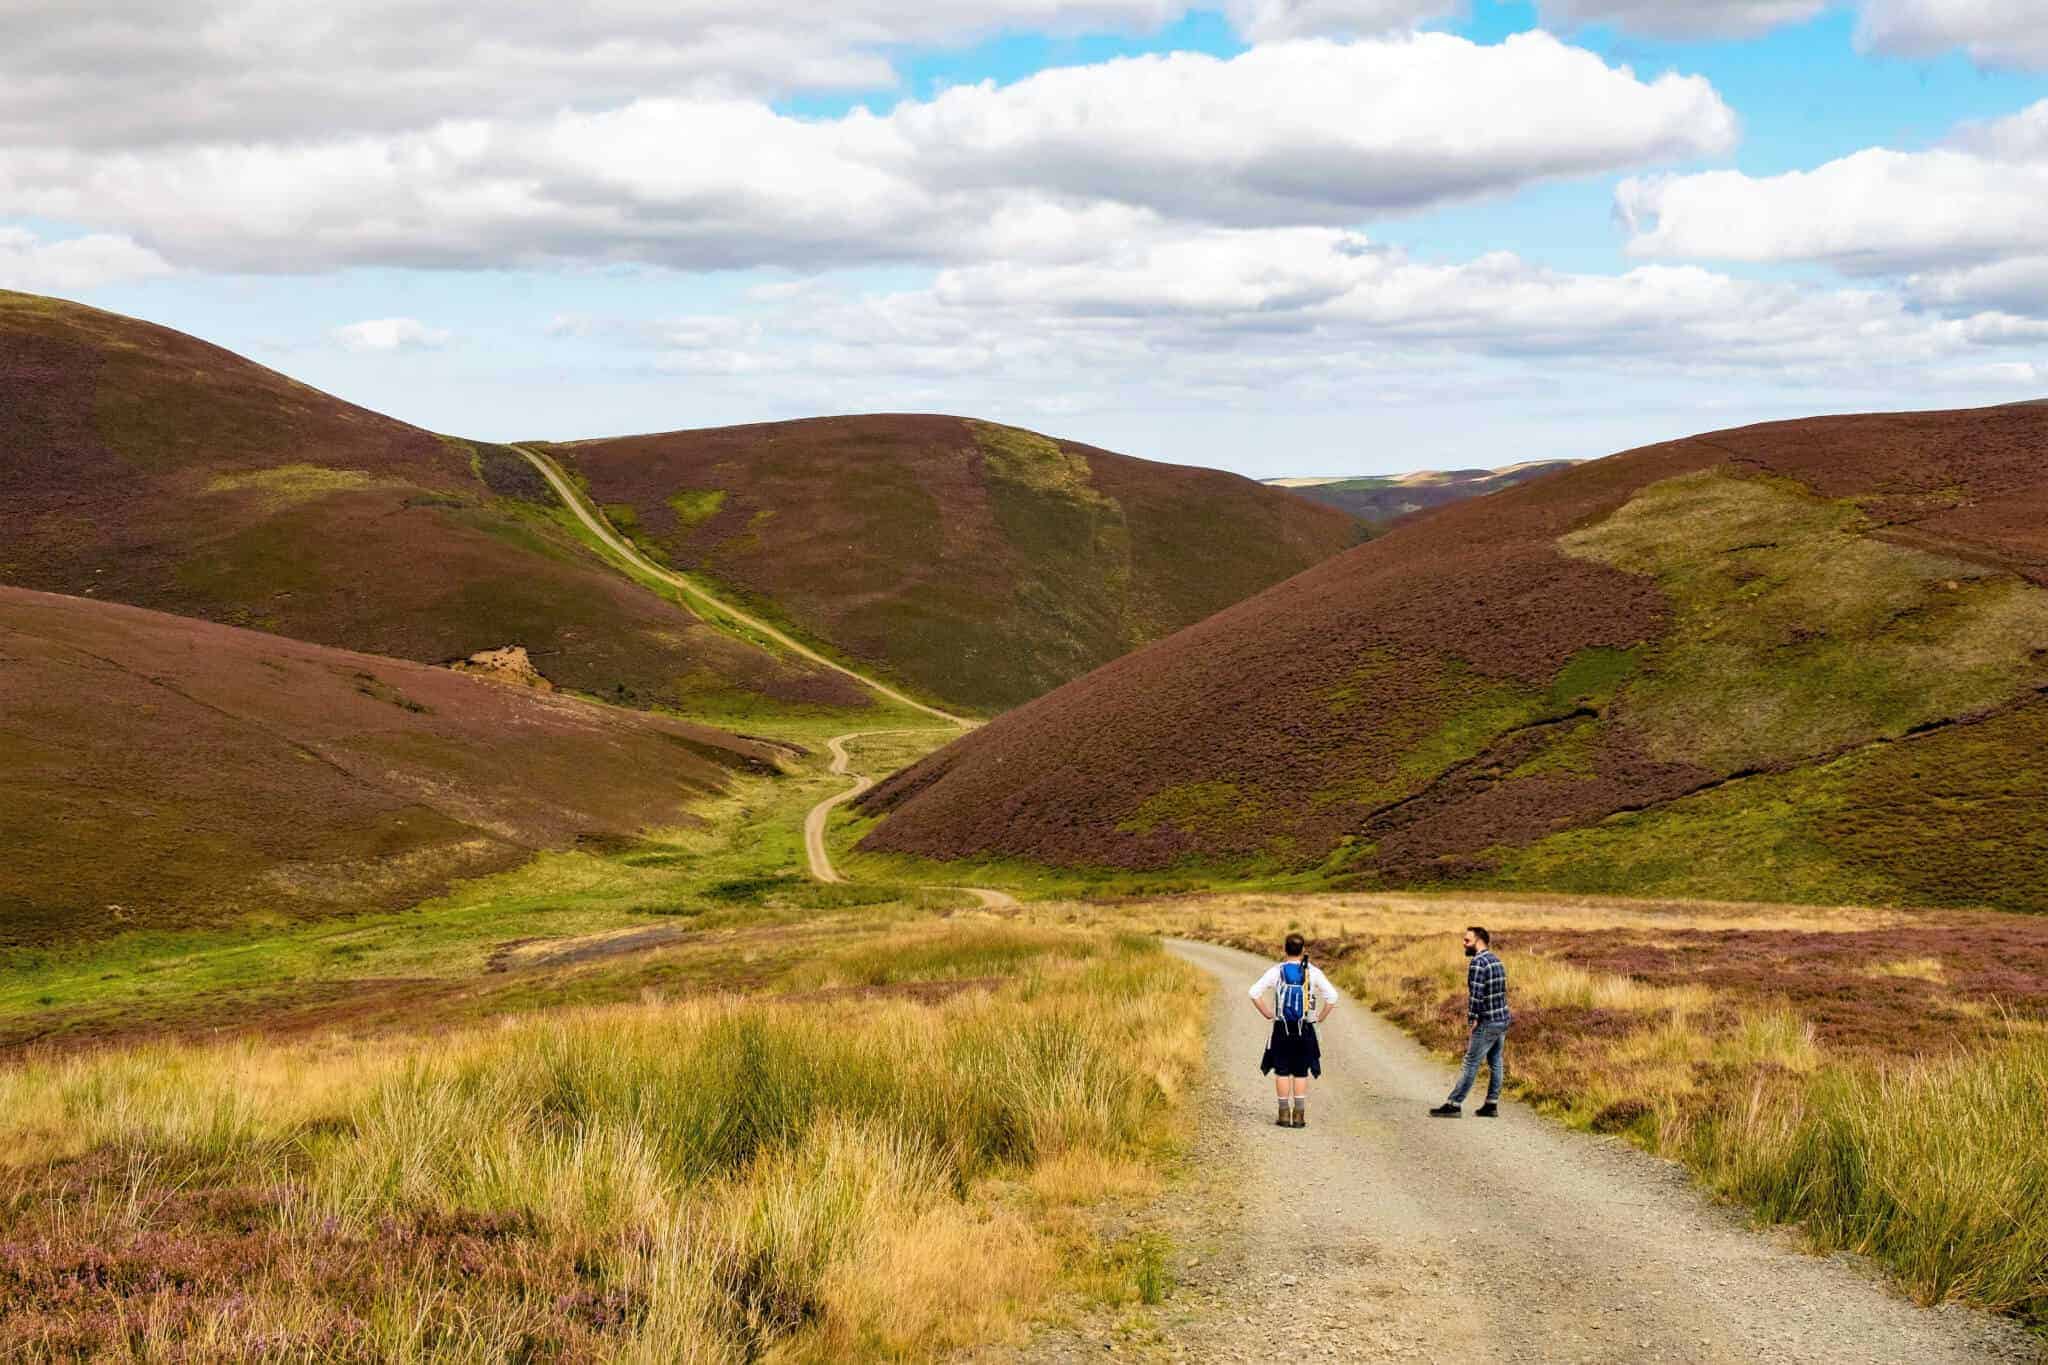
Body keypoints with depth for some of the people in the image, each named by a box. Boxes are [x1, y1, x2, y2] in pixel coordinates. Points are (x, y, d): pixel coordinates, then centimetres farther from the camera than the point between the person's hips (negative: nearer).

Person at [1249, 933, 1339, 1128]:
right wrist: (1320, 1017, 3)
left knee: (1282, 1071, 8)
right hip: (1305, 1031, 0)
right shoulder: (1313, 972, -3)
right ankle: (1299, 1116, 5)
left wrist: (1268, 1014, 1)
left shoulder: (1276, 971, -3)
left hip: (1282, 1030, 0)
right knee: (1301, 1073, 7)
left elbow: (1255, 993, -9)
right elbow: (1332, 996, -8)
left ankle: (1284, 1115, 7)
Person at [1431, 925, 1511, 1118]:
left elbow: (1476, 994, -21)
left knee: (1470, 1064, -4)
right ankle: (1491, 1105, 14)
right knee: (1496, 1063, 11)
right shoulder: (1496, 960, 12)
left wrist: (1473, 1019, -15)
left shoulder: (1477, 963, -16)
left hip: (1488, 1022, -9)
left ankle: (1454, 1104, -1)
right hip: (1503, 1019, 9)